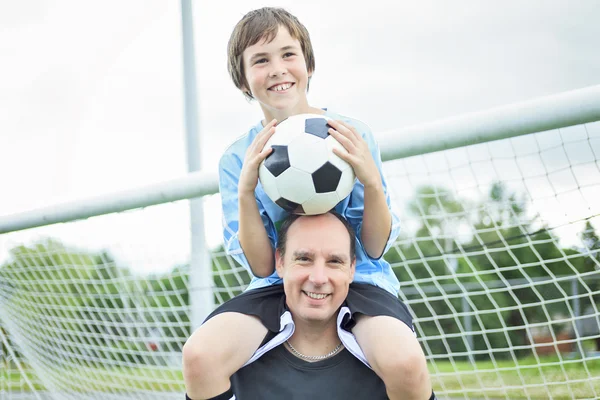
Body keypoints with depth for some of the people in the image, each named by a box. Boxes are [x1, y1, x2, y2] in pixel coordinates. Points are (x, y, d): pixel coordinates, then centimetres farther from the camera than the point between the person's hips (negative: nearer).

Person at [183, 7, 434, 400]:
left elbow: (375, 248, -1)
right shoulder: (237, 159, 1)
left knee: (405, 364, -35)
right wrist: (245, 190, -18)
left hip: (357, 280, -1)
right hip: (278, 287, 2)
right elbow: (262, 266, -4)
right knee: (199, 356, -29)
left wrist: (371, 180, -19)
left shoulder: (354, 135, -2)